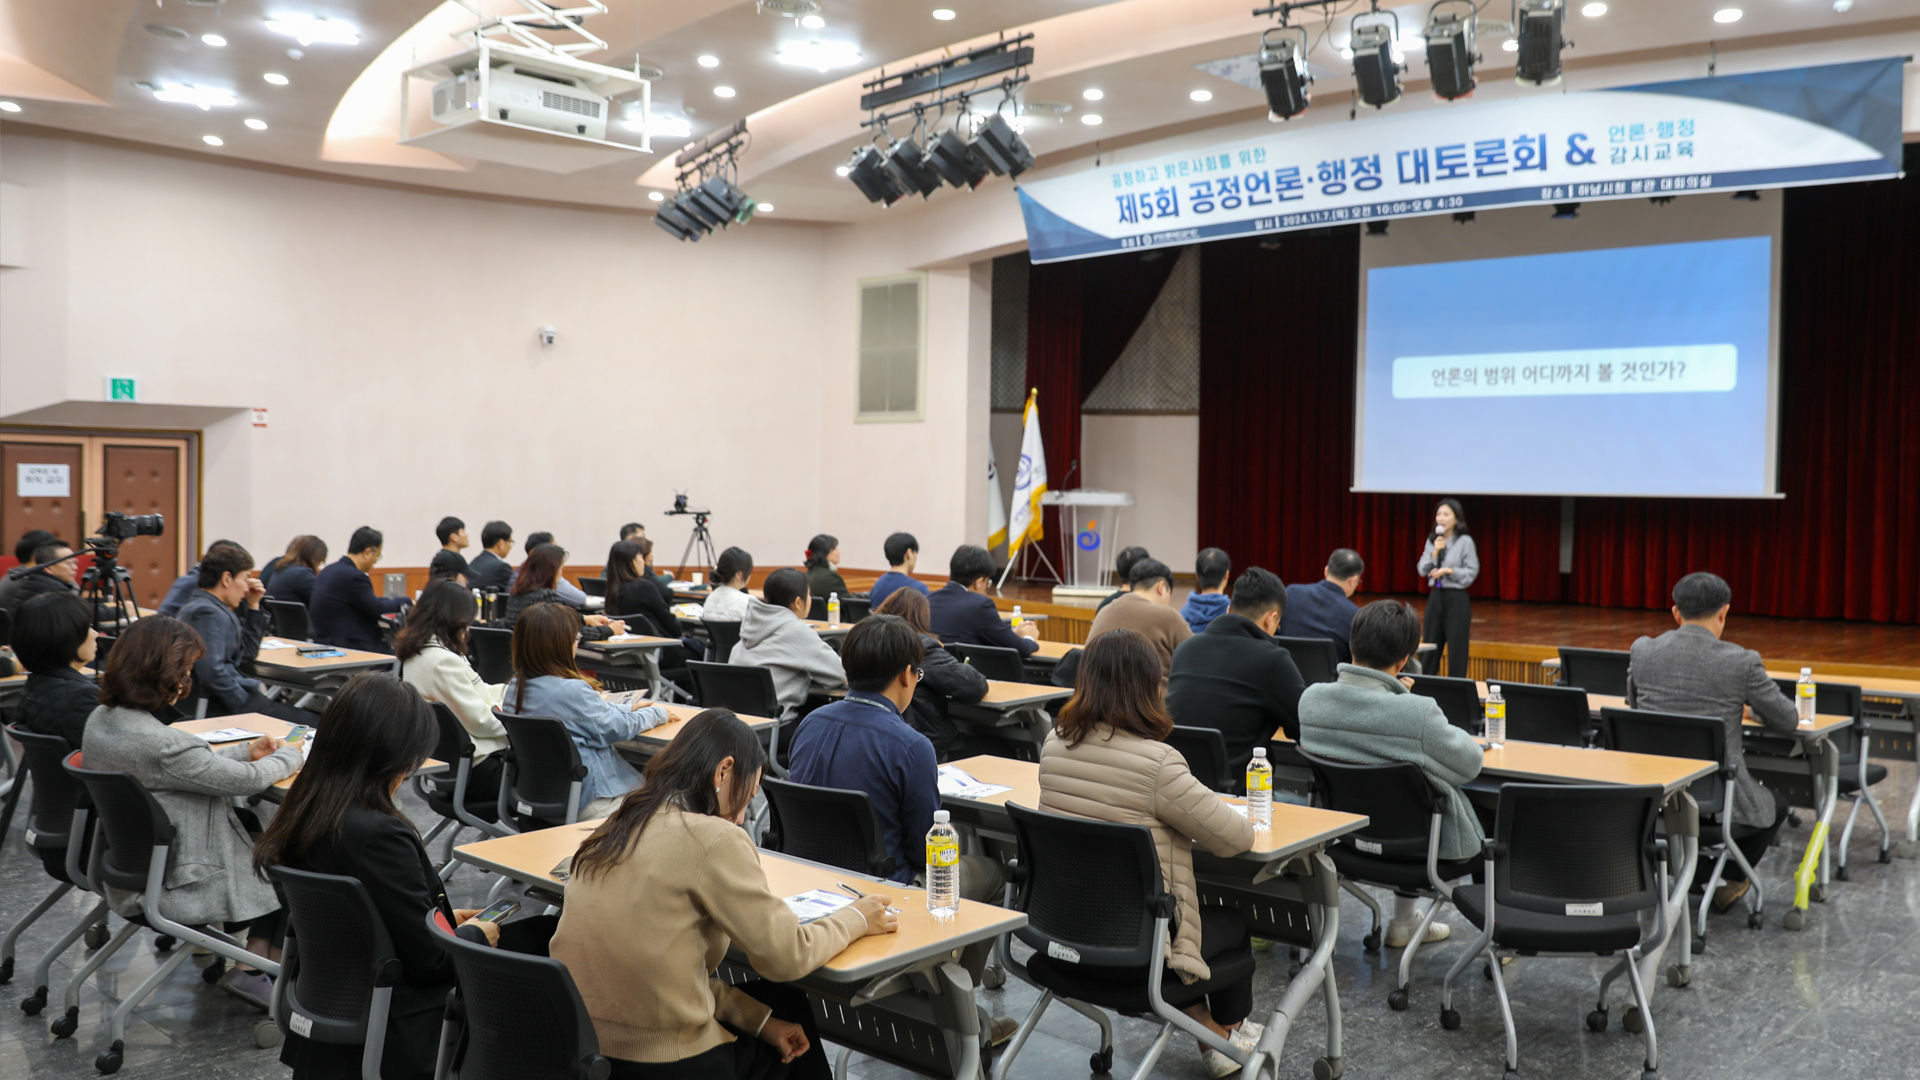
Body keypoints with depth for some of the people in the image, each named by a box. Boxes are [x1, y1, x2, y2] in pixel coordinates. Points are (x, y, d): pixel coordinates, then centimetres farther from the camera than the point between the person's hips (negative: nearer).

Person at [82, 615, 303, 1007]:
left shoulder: (100, 720, -4)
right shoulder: (162, 744, -32)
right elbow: (249, 780, -21)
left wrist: (245, 750, 12)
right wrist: (290, 755, -2)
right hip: (171, 885, -9)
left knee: (254, 823, 23)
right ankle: (253, 970, 14)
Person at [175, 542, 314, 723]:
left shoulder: (200, 607, 19)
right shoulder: (209, 613, -15)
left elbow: (248, 654, 26)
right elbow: (212, 673, -27)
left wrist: (253, 605, 19)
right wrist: (246, 704, -18)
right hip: (219, 707, -11)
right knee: (309, 722, -14)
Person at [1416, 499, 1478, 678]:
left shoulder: (1465, 542, -6)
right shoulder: (1431, 541, 9)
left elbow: (1471, 573, -7)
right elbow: (1423, 570, 3)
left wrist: (1449, 570, -19)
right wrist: (1435, 552, -9)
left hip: (1457, 598, -5)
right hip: (1435, 597, 5)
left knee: (1456, 648, -1)